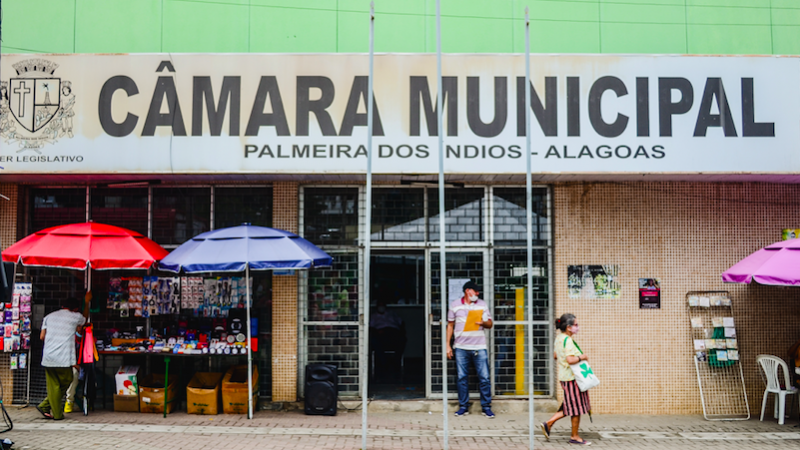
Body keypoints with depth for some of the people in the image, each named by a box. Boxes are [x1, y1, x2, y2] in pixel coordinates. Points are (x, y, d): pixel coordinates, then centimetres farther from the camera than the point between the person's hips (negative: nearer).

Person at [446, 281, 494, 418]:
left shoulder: (482, 305, 9)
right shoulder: (455, 305, 8)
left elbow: (490, 324, 10)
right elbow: (450, 325, 12)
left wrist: (483, 322, -13)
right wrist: (448, 345, 8)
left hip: (479, 347, 0)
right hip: (461, 347, 0)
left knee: (484, 377, -3)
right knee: (461, 377, 3)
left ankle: (486, 407, 7)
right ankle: (463, 406, 14)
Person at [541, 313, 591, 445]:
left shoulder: (559, 338, 11)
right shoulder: (568, 340, -19)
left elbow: (555, 355, 22)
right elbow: (570, 360, -29)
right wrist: (582, 357, -15)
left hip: (565, 376, 10)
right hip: (572, 377, -10)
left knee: (569, 407, 16)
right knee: (576, 407, 2)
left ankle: (548, 423, 12)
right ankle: (574, 436, 11)